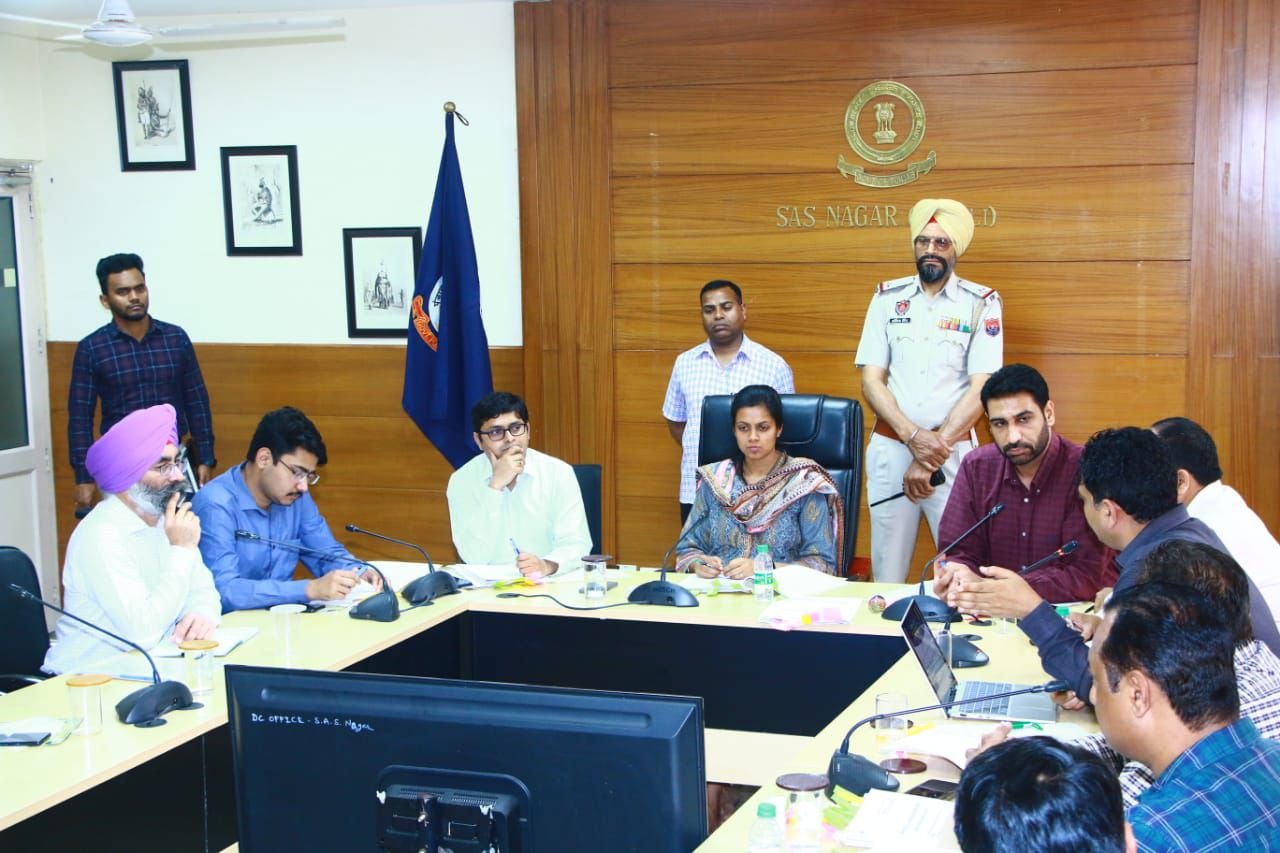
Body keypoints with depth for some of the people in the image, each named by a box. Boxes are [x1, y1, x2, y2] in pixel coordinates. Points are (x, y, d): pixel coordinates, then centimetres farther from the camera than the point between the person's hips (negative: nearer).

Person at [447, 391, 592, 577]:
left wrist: (548, 565, -28)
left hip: (550, 583, 0)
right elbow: (475, 557, -12)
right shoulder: (462, 481, -2)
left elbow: (576, 544, -7)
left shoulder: (559, 472, -2)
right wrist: (495, 486, -16)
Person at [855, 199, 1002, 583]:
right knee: (886, 569, 5)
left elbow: (981, 388, -7)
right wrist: (913, 437, -12)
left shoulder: (982, 303, 0)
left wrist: (932, 454, -12)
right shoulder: (887, 298, 6)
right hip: (891, 447, 2)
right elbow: (871, 381, 2)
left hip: (954, 450, -2)